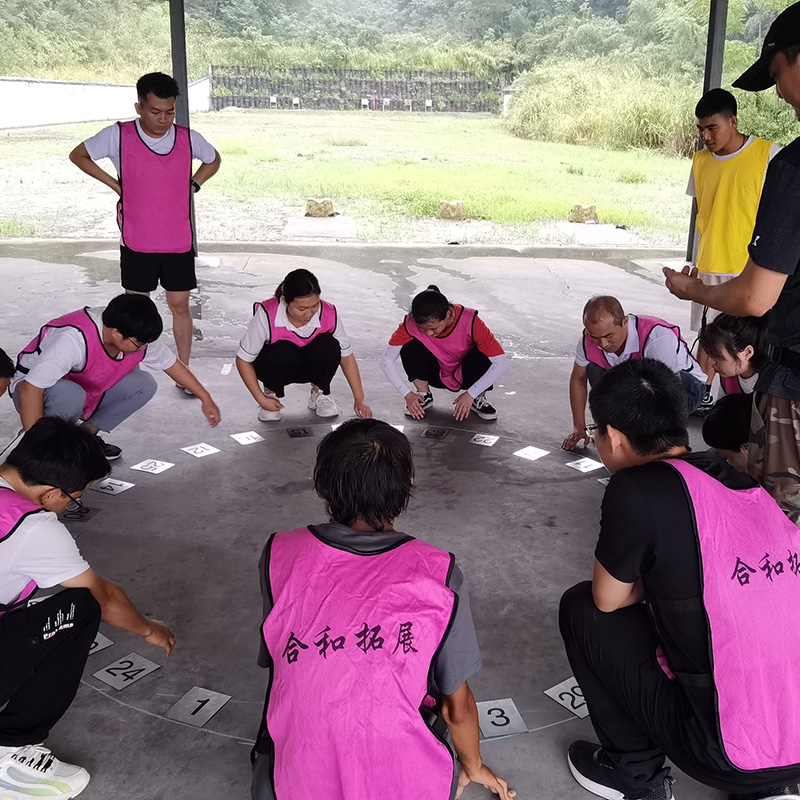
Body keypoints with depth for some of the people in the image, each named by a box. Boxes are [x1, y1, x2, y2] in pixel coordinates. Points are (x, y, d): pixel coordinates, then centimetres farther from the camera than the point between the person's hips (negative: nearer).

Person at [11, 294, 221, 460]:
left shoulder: (138, 338, -17)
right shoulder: (75, 339, -39)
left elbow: (172, 364, 1)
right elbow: (29, 389, -40)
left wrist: (206, 399, 5)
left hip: (88, 392, 7)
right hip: (37, 390, -6)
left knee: (144, 385, -12)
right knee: (70, 395, -40)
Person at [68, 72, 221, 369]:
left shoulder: (188, 138, -4)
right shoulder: (118, 135, -9)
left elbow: (213, 160, 18)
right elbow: (78, 155, 6)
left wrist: (193, 184, 3)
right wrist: (115, 184, -2)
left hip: (179, 241, 1)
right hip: (137, 243, -1)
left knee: (180, 304, 7)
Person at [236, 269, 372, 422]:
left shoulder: (329, 314, -24)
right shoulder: (266, 315, -30)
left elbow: (347, 357, -12)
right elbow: (243, 360, -19)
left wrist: (359, 399, -16)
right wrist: (262, 400, -22)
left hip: (309, 367, 2)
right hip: (275, 367, -2)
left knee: (328, 346, -31)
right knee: (284, 352, -37)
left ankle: (320, 394, -2)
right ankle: (271, 393, -4)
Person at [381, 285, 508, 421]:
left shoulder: (470, 321, -30)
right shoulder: (411, 323, -26)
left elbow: (502, 364, -31)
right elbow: (386, 361, -19)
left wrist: (470, 394, -31)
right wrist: (407, 394, -26)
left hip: (464, 375, -1)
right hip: (437, 375, 1)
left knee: (482, 356, -34)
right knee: (410, 348, -28)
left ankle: (478, 399, -5)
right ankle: (423, 395, -4)